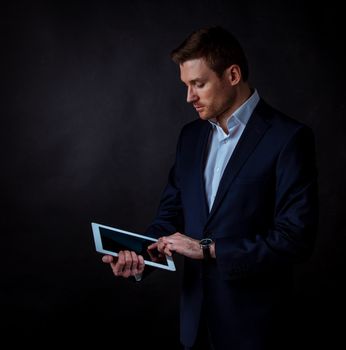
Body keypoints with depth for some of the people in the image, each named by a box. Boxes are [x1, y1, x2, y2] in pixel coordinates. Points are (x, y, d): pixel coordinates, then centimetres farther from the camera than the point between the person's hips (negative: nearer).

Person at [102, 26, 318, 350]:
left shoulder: (288, 138, -14)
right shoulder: (191, 135, 7)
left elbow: (296, 238, -19)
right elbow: (171, 212, 10)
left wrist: (209, 249, -20)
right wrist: (138, 255, -9)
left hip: (252, 322, -5)